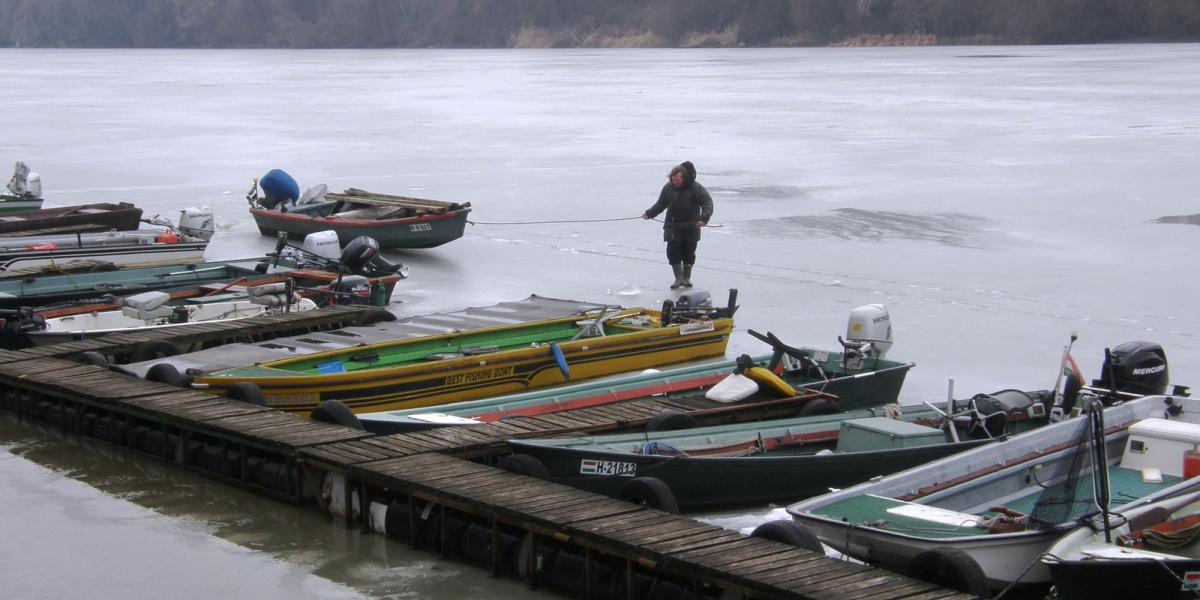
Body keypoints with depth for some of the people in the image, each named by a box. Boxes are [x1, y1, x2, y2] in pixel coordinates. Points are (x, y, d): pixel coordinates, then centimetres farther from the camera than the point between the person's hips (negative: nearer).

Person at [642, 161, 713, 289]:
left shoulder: (696, 188, -11)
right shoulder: (668, 187, 0)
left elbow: (707, 202, -12)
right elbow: (661, 204, 12)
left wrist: (703, 218, -26)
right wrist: (649, 213, 1)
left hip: (691, 227, -2)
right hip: (673, 227, 2)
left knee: (689, 254, 7)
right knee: (673, 252, -7)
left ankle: (686, 278, 24)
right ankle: (679, 278, 0)